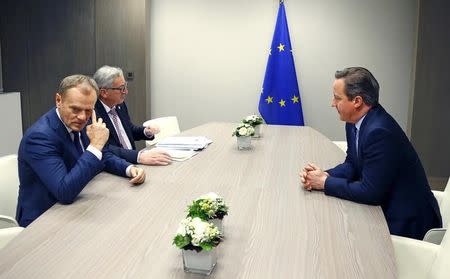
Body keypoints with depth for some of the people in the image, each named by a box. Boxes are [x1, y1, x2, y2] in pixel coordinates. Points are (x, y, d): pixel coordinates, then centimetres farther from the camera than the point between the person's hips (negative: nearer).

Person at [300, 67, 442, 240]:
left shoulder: (380, 131, -28)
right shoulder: (355, 122, -1)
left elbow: (370, 192, -26)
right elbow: (352, 164, 8)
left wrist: (325, 183, -16)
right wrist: (324, 175, -10)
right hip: (384, 207, 7)